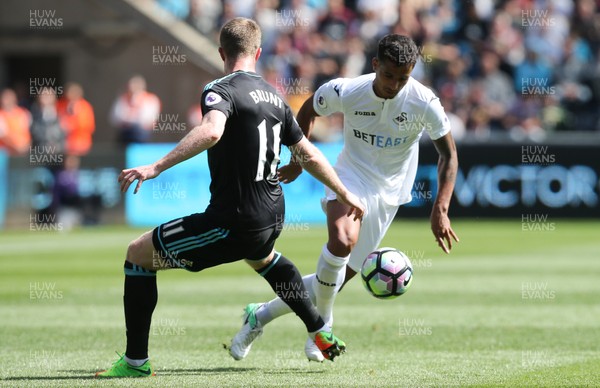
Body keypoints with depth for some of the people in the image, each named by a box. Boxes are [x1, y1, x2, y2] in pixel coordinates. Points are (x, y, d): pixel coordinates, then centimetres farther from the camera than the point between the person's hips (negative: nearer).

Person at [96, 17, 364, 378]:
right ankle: (322, 334, 46)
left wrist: (156, 167, -38)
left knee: (138, 254, 4)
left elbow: (211, 131, -35)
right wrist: (345, 195, 31)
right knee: (262, 257, 44)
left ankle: (136, 361, 4)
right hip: (272, 219, 8)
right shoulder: (273, 96, 11)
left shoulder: (222, 90, -12)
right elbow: (310, 155, 18)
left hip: (232, 223, -8)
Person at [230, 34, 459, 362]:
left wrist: (440, 209, -14)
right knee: (342, 240, -35)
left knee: (340, 275, 2)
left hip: (389, 192, 2)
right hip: (351, 176, -2)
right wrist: (298, 161, 12)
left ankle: (261, 315, 21)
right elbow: (307, 111, 6)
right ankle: (322, 321, -14)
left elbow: (448, 154, -5)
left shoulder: (425, 103, -17)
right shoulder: (344, 92, -16)